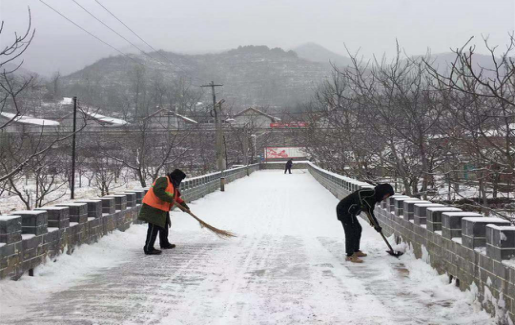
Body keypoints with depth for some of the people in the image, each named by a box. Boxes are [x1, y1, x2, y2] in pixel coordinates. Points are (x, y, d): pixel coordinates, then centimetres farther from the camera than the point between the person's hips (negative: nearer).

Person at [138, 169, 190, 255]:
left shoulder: (173, 186, 16)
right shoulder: (163, 180, -17)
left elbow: (176, 198, 26)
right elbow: (157, 190, -32)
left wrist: (184, 205, 15)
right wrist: (169, 199, -30)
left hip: (162, 209, 11)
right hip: (153, 208, -11)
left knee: (164, 226, 23)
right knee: (153, 228, -12)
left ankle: (164, 243, 42)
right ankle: (148, 248, -10)